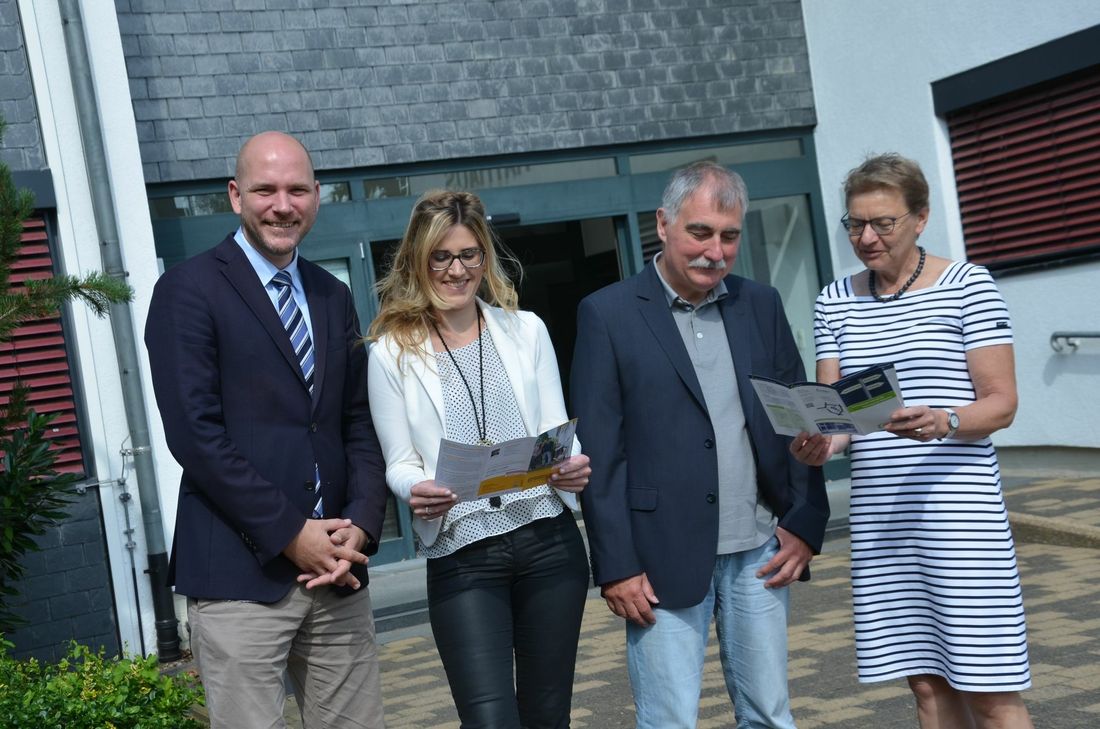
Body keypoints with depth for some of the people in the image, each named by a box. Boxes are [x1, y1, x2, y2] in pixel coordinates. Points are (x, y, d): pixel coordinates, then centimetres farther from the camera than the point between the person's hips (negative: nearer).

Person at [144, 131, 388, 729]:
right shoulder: (188, 291, -4)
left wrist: (361, 527, -3)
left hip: (337, 570, 5)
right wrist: (290, 534, -12)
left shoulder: (334, 298, 16)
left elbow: (359, 425, 14)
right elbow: (195, 433, -11)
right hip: (240, 573, -5)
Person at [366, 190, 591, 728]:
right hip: (461, 557, -2)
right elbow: (399, 462, 2)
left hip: (548, 541, 3)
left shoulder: (526, 330, 7)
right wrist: (415, 490, -21)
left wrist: (571, 467, -14)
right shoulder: (392, 352, 1)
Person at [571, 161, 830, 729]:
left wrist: (806, 524, 4)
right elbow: (599, 454, -6)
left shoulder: (761, 305, 9)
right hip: (664, 560, -4)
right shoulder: (608, 314, -4)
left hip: (759, 553, 4)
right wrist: (616, 567, -9)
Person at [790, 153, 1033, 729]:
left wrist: (942, 424, -25)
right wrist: (822, 441, -15)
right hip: (879, 516, 4)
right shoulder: (835, 301, 10)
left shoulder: (967, 285, -2)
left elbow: (1001, 402, -5)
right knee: (928, 683, 9)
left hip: (960, 511, -4)